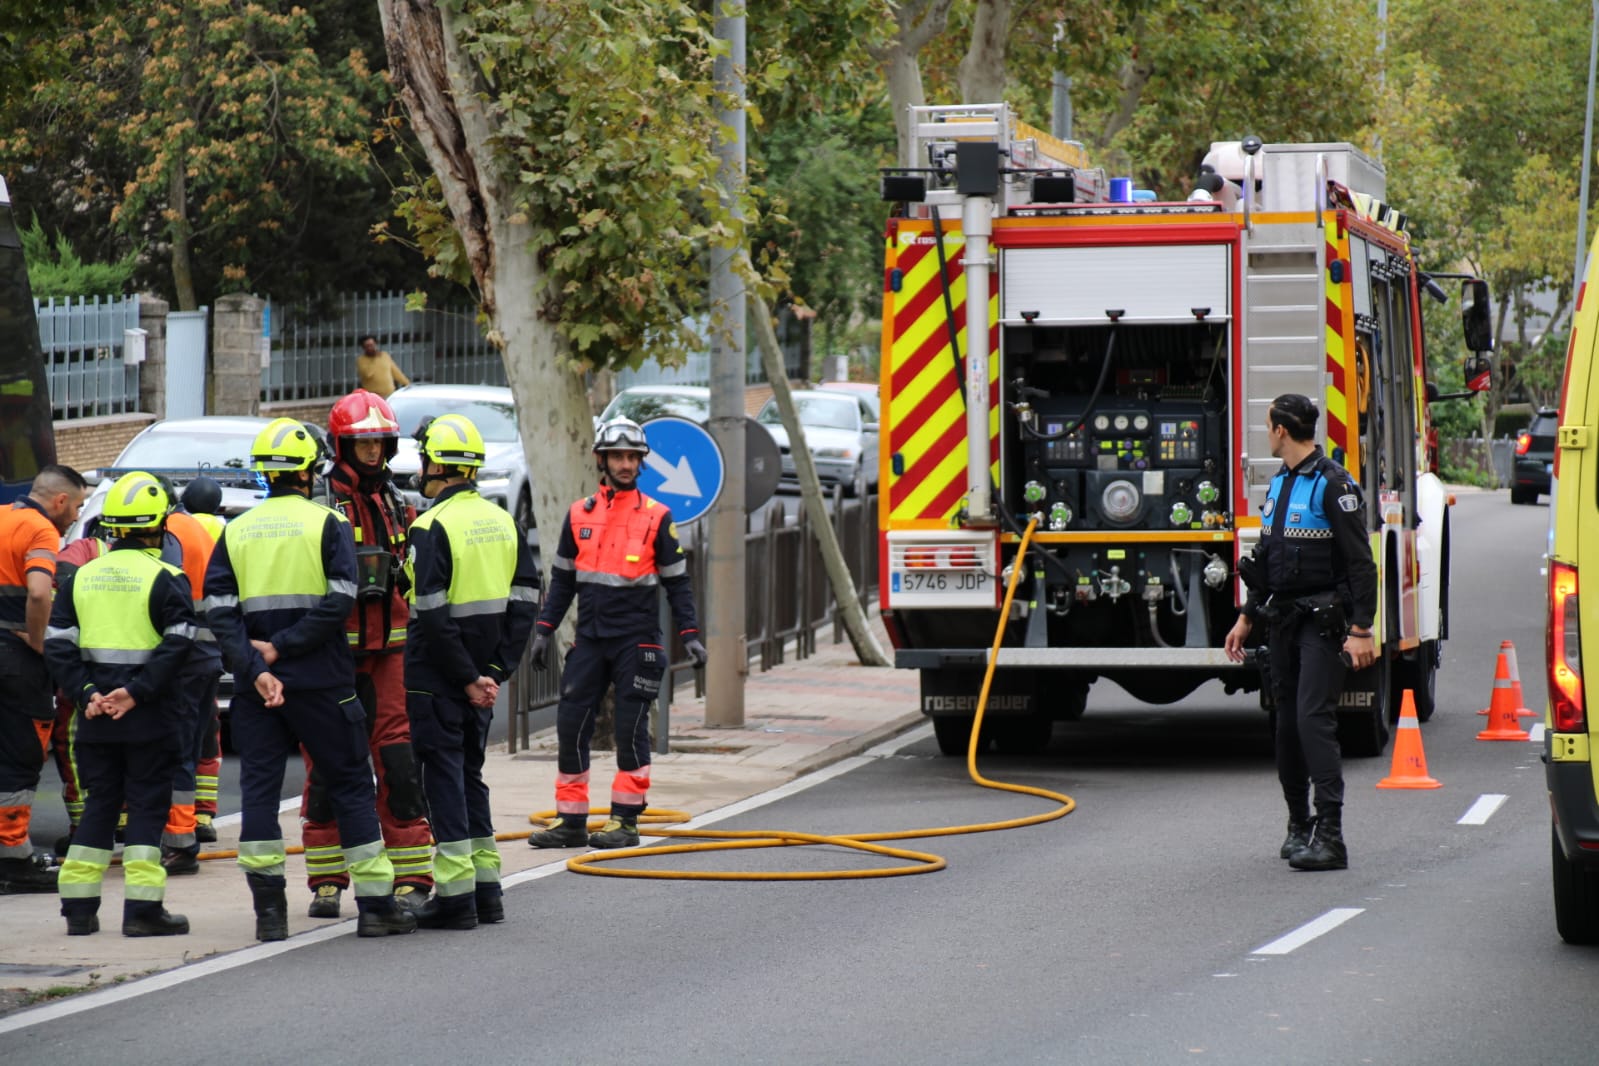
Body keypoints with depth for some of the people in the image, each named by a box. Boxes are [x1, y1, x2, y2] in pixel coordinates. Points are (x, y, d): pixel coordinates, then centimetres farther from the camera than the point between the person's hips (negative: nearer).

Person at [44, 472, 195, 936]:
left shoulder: (81, 577, 7)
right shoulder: (165, 579, -8)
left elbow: (57, 645, 3)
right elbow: (177, 646, -17)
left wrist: (87, 693, -4)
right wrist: (137, 692, -17)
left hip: (96, 715, 4)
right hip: (151, 720, -4)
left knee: (99, 805, 13)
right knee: (147, 806, 2)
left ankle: (79, 908, 11)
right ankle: (143, 908, -3)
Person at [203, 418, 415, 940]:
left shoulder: (235, 532, 8)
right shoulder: (329, 524, -2)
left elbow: (220, 611, -3)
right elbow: (338, 602, -14)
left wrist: (254, 669, -11)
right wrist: (281, 648, -12)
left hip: (256, 683, 2)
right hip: (321, 681, -2)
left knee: (259, 787, 6)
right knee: (351, 785, 7)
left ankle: (268, 907, 0)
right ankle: (376, 904, 7)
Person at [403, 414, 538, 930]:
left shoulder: (432, 527, -14)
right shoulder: (502, 522, 9)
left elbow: (434, 615, -19)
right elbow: (524, 602, 8)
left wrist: (467, 678, -14)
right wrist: (495, 670, 5)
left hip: (439, 675, -7)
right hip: (483, 674, 7)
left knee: (444, 776, -2)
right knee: (470, 773, 17)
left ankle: (456, 895, -4)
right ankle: (486, 890, 18)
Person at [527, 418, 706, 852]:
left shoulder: (656, 518, 0)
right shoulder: (579, 515, 8)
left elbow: (677, 581, 3)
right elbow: (562, 579, 14)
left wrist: (689, 633, -5)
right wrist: (545, 629, 8)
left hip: (637, 641, -3)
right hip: (589, 638, 3)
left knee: (631, 729, -2)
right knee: (571, 725, 0)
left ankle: (625, 820, 6)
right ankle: (571, 821, 7)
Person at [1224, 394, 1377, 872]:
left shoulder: (1333, 485, -11)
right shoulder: (1280, 483, 15)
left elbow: (1360, 562, -14)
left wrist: (1361, 630, -18)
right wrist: (1247, 618, 23)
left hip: (1322, 621, -8)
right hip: (1283, 619, 8)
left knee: (1314, 719, -15)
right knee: (1288, 723, 8)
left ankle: (1330, 834, -17)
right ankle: (1299, 824, 17)